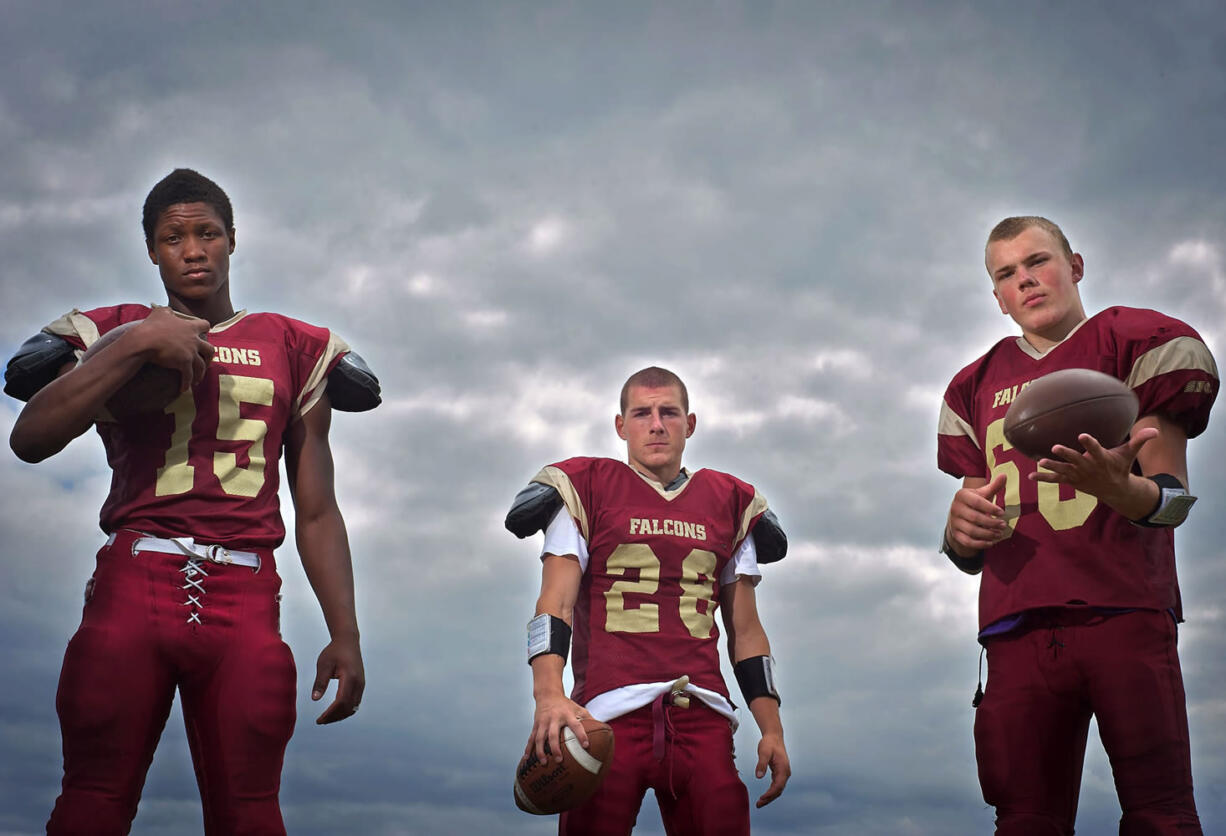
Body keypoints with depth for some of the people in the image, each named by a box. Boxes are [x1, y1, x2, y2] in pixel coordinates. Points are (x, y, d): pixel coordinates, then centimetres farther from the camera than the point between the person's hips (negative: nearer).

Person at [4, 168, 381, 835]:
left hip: (245, 600, 1)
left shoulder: (292, 349, 16)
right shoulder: (114, 333, 13)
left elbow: (317, 512, 15)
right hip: (133, 582, 0)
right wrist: (139, 344, -10)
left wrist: (345, 635, 8)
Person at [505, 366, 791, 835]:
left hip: (702, 719, 3)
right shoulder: (586, 491, 7)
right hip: (610, 715, -3)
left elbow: (745, 630, 19)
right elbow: (556, 604, -3)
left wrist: (771, 729, 11)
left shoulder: (728, 504, 17)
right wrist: (549, 694, -20)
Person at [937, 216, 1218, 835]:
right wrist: (960, 533, -2)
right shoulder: (977, 387, 23)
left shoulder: (1139, 343, 10)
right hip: (1017, 624, 4)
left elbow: (1174, 497, 1)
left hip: (1124, 614, -3)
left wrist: (1117, 487, -23)